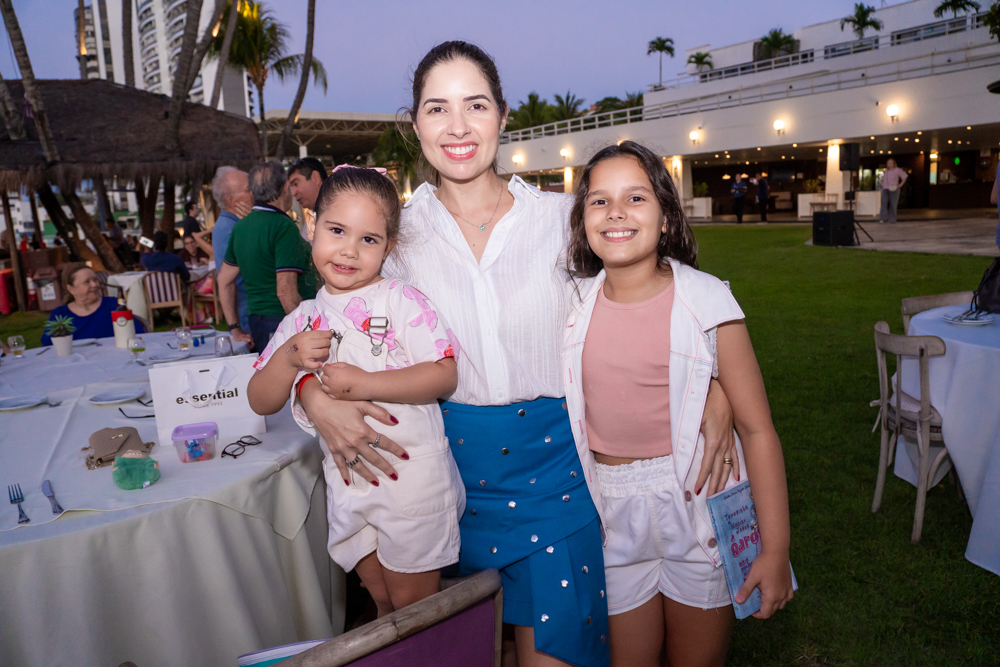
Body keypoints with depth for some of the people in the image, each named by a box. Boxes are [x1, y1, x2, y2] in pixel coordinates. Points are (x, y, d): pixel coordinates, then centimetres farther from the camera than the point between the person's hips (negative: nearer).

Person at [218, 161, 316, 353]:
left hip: (257, 323, 8)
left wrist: (235, 329, 22)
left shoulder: (240, 227, 12)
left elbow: (224, 280, 18)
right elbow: (286, 291, -21)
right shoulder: (284, 227, -14)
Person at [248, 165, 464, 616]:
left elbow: (444, 376, -19)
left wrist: (365, 383, -26)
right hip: (346, 483, 5)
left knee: (415, 606, 11)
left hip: (411, 474, -5)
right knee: (383, 604, 23)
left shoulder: (402, 301, -10)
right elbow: (260, 402, 4)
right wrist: (289, 358, -15)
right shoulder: (302, 321, 5)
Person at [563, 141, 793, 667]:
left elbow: (757, 428, -11)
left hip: (696, 504, -2)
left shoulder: (705, 300, -12)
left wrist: (775, 550, -12)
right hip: (611, 509, 3)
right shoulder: (575, 304, -2)